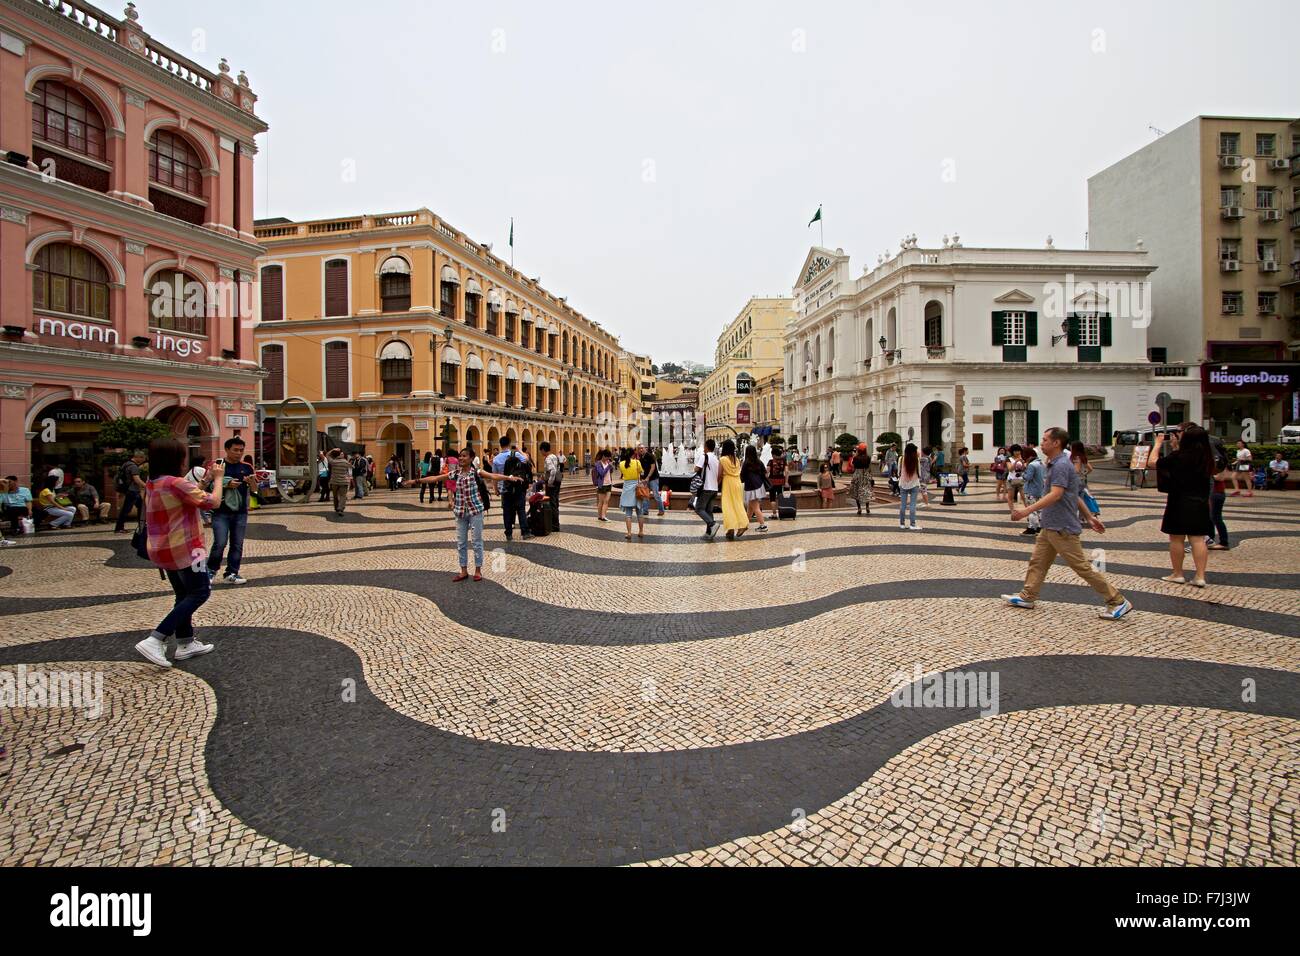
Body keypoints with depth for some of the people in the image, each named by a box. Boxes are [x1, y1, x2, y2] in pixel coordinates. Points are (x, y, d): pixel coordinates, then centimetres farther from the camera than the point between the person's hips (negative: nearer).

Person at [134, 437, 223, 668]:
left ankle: (185, 644, 24)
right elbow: (212, 502, -18)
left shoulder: (151, 484, 7)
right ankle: (155, 641, -6)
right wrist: (218, 478, -5)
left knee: (184, 595, 18)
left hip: (163, 550, 9)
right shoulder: (176, 484, -21)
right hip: (183, 549, -9)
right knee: (199, 592, 0)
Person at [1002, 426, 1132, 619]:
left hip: (1062, 528, -10)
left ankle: (1117, 602, 9)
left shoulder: (1061, 465, -18)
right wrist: (1089, 517, 24)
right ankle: (1027, 596, 19)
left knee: (1082, 566, -1)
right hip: (1050, 527, 10)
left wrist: (1028, 510, -39)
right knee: (1037, 561, 12)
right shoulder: (1055, 464, 14)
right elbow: (1075, 495, 19)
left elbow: (1055, 495, -31)